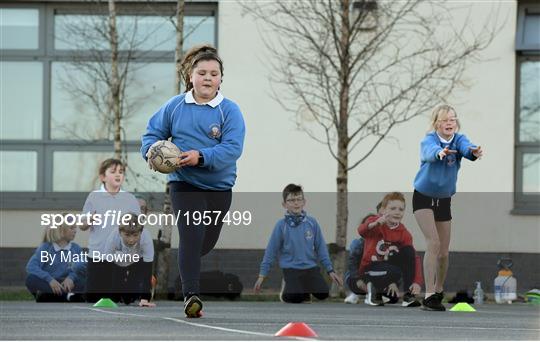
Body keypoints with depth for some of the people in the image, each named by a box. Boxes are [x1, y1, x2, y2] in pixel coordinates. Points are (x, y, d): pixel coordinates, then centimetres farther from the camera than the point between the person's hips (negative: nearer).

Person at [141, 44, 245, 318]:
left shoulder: (229, 111, -7)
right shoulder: (175, 107, -1)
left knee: (206, 244, 16)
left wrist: (201, 157, -30)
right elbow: (153, 133, 8)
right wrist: (151, 152, -14)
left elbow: (233, 148, -17)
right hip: (184, 184, -2)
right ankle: (191, 296, -24)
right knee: (192, 235, -21)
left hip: (219, 187, 2)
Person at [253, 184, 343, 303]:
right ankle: (287, 290, 11)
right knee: (296, 297, -25)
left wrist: (330, 270, 6)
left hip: (311, 267, 3)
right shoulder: (281, 225, -6)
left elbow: (321, 248, 8)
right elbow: (271, 251, -1)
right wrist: (262, 275, 0)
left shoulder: (312, 223, 0)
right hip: (291, 269, -3)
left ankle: (305, 290, 15)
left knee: (323, 293, -18)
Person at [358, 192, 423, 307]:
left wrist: (417, 282, -26)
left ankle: (409, 295, -15)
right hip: (369, 267, -5)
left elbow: (413, 258, -10)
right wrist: (376, 224, -61)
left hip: (389, 265, 5)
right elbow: (362, 231, -38)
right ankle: (374, 290, -3)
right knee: (395, 272, -34)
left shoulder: (404, 233, -4)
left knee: (408, 250, -19)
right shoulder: (374, 221, -14)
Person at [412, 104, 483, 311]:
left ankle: (438, 291, 32)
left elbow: (465, 147, -34)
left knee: (443, 252, 9)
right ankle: (429, 296, -21)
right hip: (423, 198, -4)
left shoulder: (458, 139, -10)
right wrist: (440, 153, -68)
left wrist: (473, 151, -59)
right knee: (433, 243, -20)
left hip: (444, 201, 4)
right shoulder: (429, 140, -20)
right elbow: (429, 152, -45)